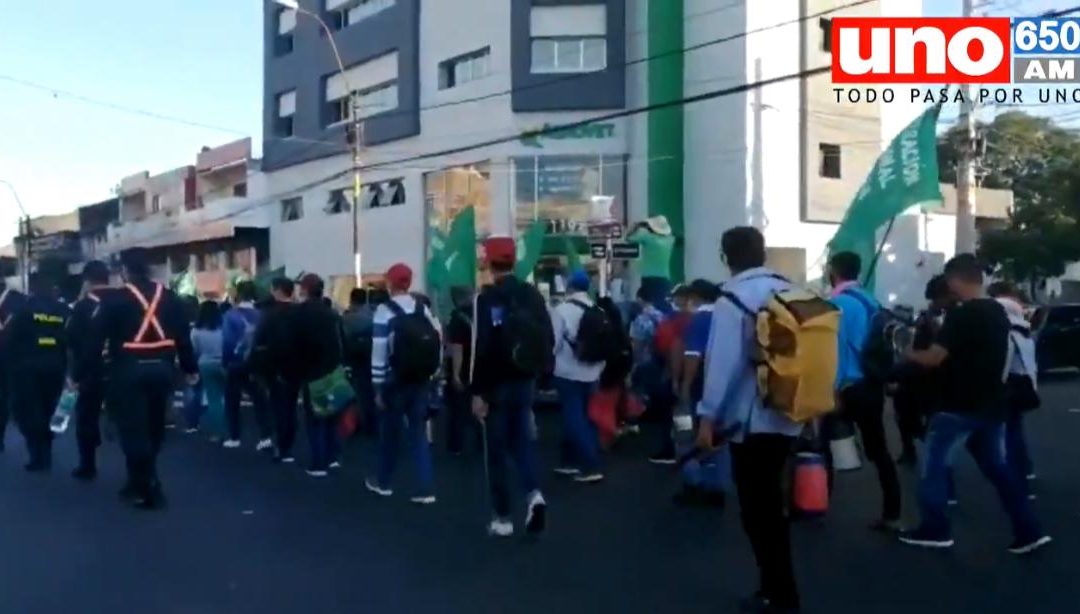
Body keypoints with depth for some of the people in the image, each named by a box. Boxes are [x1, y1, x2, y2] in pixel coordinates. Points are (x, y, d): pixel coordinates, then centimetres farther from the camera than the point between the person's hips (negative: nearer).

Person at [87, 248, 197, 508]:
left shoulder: (114, 300, -4)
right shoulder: (169, 297, 6)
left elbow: (97, 338, -5)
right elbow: (183, 336, 7)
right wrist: (190, 368, 16)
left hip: (129, 371, -4)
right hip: (161, 369, 4)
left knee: (134, 430, 2)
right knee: (153, 429, 16)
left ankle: (150, 490, 0)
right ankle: (139, 483, 29)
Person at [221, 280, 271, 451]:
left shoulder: (231, 315, -11)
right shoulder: (260, 315, -3)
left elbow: (227, 341, -14)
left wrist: (225, 363, -3)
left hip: (236, 364, -2)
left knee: (232, 401, 12)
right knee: (259, 399, 5)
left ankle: (234, 438, 16)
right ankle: (265, 437, -4)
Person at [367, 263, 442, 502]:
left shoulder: (385, 311, -10)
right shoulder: (424, 310, 5)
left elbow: (379, 352, -12)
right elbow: (437, 342, 3)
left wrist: (378, 387, -7)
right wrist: (430, 375, 10)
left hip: (395, 383, -4)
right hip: (421, 382, 4)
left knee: (389, 431, 12)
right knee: (419, 433, 7)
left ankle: (382, 482, 28)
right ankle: (425, 489, 2)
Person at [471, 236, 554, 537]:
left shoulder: (486, 298, -14)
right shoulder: (534, 295, 4)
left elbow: (481, 348, -19)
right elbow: (549, 339, 7)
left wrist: (477, 391, -14)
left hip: (497, 385, -5)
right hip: (526, 383, 5)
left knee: (496, 450, 5)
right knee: (522, 440, 18)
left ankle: (503, 518, 11)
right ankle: (534, 494, -3)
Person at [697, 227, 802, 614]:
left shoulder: (733, 298, -15)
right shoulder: (788, 292, 7)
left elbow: (723, 361, -19)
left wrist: (708, 417, -15)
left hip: (751, 419, -8)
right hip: (787, 415, 8)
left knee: (757, 511, 3)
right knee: (770, 506, 19)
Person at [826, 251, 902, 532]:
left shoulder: (837, 303, -12)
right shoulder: (871, 301, 10)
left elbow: (836, 346, -18)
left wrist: (833, 389, -16)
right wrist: (879, 376, 16)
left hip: (848, 387, -7)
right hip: (873, 386, 7)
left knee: (826, 445, 9)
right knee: (879, 449, 8)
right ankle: (891, 516, 8)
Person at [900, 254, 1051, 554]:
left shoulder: (960, 316, -18)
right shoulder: (999, 312, 9)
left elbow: (934, 358, -21)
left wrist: (910, 354, -3)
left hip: (961, 406, -8)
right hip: (992, 404, 8)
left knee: (934, 462, 5)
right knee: (998, 466, 16)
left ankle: (935, 529, 8)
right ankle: (1029, 531, 14)